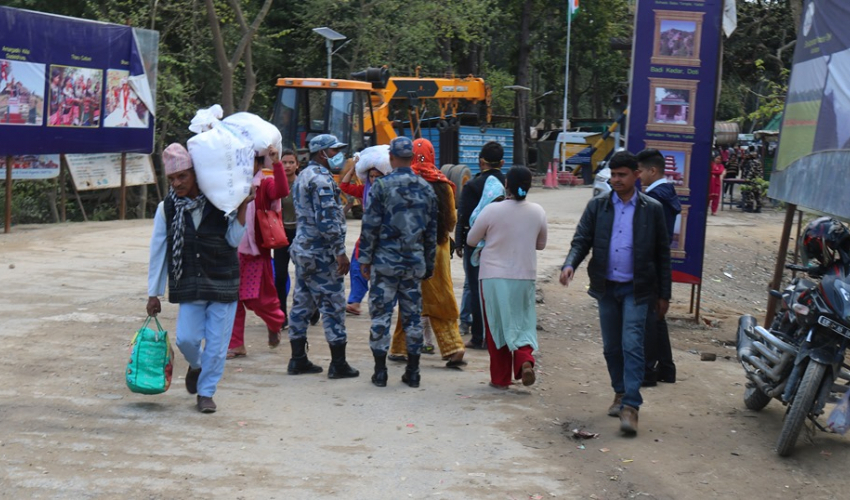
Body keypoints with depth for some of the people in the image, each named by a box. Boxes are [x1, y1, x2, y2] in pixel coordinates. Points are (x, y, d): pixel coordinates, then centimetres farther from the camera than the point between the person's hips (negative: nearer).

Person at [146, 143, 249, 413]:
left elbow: (234, 239, -5)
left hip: (223, 283, -1)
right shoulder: (167, 208, -1)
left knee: (217, 342, 1)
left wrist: (243, 207, -15)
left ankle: (206, 392, 18)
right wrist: (154, 294, 4)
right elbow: (158, 252, 3)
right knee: (186, 338, -4)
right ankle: (196, 366, 32)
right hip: (189, 285, 1)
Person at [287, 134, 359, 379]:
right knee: (333, 305, -5)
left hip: (302, 248, 10)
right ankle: (338, 364, -2)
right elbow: (328, 220, -22)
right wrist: (340, 251, -19)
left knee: (302, 304, 11)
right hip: (321, 253, -10)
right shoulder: (321, 178, -16)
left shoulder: (303, 176, 17)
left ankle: (298, 360, 16)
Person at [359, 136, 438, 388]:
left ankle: (380, 371, 2)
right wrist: (428, 264, 19)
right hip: (415, 262, 4)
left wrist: (365, 259, -1)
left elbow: (370, 226, -8)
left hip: (385, 261, -4)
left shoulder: (382, 186, -7)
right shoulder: (426, 188, 7)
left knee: (381, 314, 2)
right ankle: (413, 372, 12)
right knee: (413, 315, 9)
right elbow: (432, 230, 11)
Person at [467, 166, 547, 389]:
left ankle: (500, 378, 14)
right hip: (525, 277, 2)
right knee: (523, 323, 13)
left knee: (497, 326, 9)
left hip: (494, 277, -2)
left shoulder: (492, 210, -12)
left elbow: (471, 240, -1)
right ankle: (525, 359, -15)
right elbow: (541, 244, 11)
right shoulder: (537, 212, -2)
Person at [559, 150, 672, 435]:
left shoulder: (652, 209, 0)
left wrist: (664, 294, 4)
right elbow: (581, 240, 1)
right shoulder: (597, 206, 4)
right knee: (611, 347, 12)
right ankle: (620, 393, 30)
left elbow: (662, 253, 4)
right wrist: (570, 264, -21)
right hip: (606, 286, 3)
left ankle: (630, 406, -13)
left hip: (636, 289, -3)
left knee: (632, 345, -12)